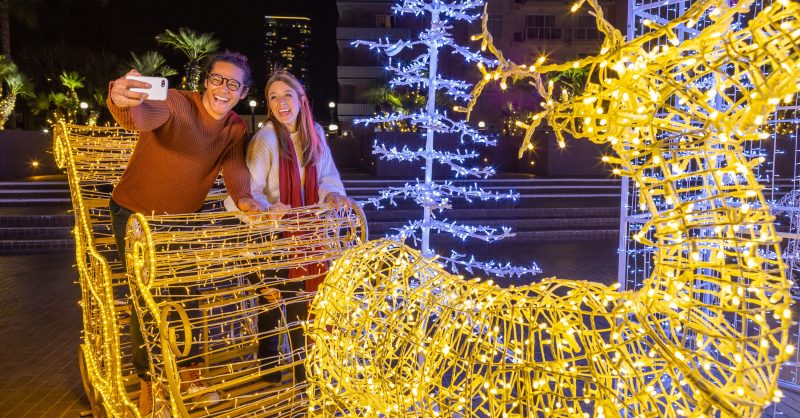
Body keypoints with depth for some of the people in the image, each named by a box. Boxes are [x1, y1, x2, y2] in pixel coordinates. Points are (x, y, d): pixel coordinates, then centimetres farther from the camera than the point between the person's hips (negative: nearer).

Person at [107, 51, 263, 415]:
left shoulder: (237, 129, -5)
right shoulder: (176, 103, -23)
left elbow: (234, 167, -19)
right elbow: (146, 117, -45)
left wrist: (243, 197, -41)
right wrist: (125, 103, -69)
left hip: (183, 218, 5)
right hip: (136, 214, -5)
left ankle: (188, 370, 29)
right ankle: (148, 380, 15)